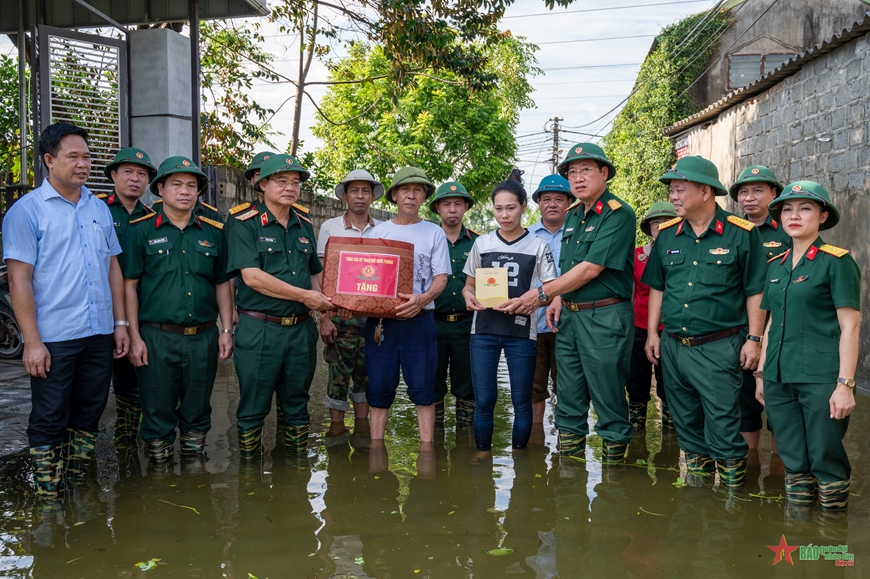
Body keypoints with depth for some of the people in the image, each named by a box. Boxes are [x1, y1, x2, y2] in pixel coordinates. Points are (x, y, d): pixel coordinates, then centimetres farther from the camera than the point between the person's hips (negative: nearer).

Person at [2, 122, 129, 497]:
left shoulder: (99, 209, 11)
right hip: (53, 338, -5)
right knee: (49, 421, 5)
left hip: (100, 335, 5)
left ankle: (79, 489, 28)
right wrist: (32, 341, -14)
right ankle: (48, 498, 18)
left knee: (88, 414, 13)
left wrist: (120, 322, 9)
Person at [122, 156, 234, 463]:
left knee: (198, 411, 13)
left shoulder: (213, 232, 9)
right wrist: (134, 337, -6)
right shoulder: (142, 231, 1)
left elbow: (222, 284, 13)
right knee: (158, 412, 6)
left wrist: (226, 330, 6)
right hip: (157, 337, -2)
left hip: (203, 337, 3)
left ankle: (195, 458, 28)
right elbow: (129, 285, -1)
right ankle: (159, 463, 21)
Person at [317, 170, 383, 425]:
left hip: (372, 315, 3)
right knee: (339, 377, 1)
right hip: (340, 315, -3)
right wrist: (324, 318, -9)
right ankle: (337, 430, 13)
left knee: (366, 376, 10)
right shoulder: (330, 227, 0)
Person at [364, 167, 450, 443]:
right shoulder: (378, 232, 12)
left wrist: (422, 299, -18)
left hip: (419, 320, -2)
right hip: (379, 320, 2)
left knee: (422, 390, -1)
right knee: (379, 391, 5)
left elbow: (441, 278, 1)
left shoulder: (434, 233, 7)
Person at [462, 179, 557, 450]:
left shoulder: (538, 246, 2)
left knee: (521, 401, 4)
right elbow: (469, 284, 16)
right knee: (483, 400, 2)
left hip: (521, 333, -2)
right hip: (483, 330, 2)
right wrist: (469, 296, -8)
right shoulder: (482, 243, 9)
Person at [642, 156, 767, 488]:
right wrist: (652, 333, 9)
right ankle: (697, 479, 31)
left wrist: (753, 339, -7)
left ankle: (733, 488, 14)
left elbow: (755, 291, -4)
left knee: (723, 427, -2)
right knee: (686, 423, 16)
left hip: (719, 348, -5)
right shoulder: (667, 234, 8)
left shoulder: (740, 234, -6)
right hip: (673, 346, 5)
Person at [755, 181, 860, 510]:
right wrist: (761, 373, 15)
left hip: (820, 379, -5)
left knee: (826, 459, 0)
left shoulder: (836, 262, -5)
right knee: (794, 462, 12)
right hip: (779, 379, 6)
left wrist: (845, 384, -14)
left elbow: (850, 326, -9)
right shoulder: (776, 266, 13)